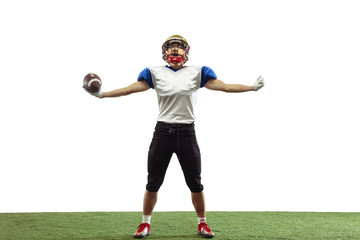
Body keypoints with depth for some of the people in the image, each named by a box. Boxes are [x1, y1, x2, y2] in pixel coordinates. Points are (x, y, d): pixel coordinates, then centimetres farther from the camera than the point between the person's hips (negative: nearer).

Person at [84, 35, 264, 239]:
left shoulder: (197, 72, 7)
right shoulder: (155, 73, 8)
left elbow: (225, 87, 2)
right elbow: (129, 89, 4)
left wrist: (253, 87, -6)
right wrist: (102, 94, -4)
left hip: (187, 133, 0)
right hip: (162, 132, 0)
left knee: (195, 183, 5)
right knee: (153, 183, 5)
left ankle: (202, 223, 23)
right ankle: (146, 224, 21)